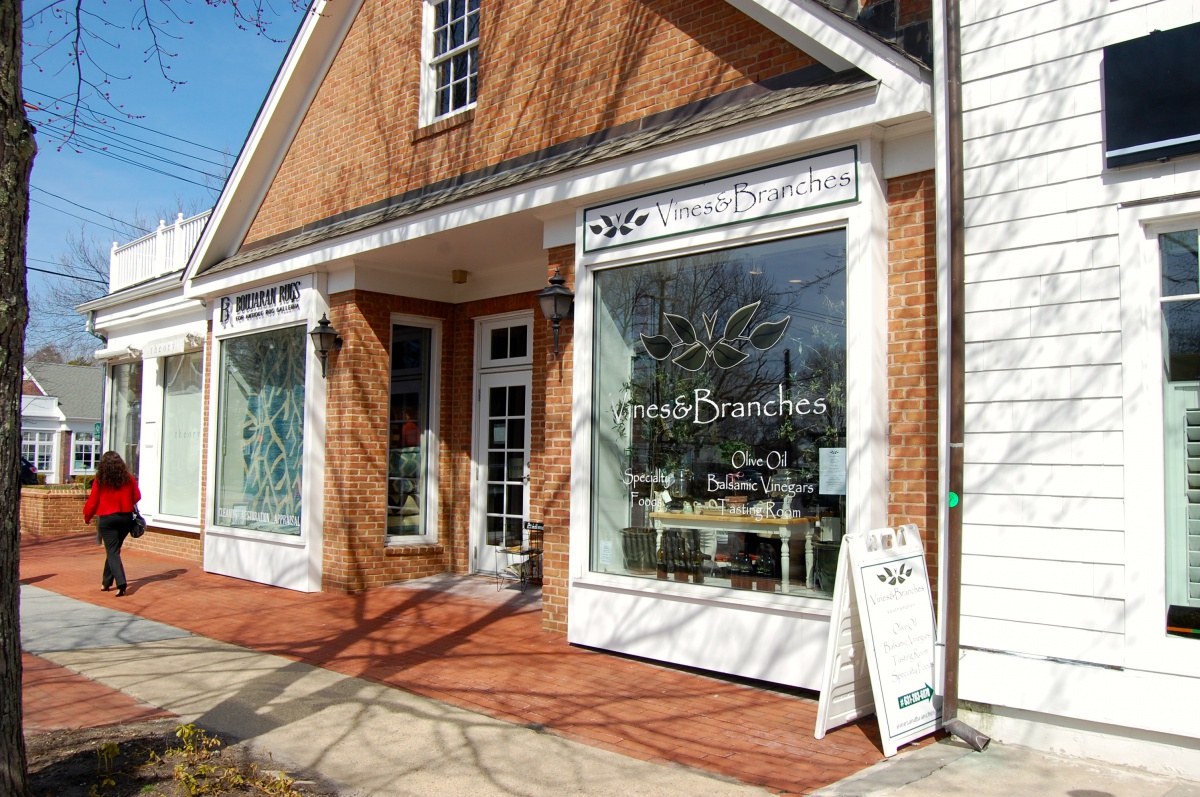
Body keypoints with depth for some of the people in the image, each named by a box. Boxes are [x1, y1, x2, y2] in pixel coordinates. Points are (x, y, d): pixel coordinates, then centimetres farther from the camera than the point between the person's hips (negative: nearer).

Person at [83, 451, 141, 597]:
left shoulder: (99, 481, -7)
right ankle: (107, 582, 26)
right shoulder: (129, 478, 0)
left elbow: (92, 502, -1)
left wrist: (87, 517, 16)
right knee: (113, 550, 18)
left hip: (107, 519, -3)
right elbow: (137, 497, 10)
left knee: (112, 552, -3)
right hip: (126, 518, 3)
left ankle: (121, 583, -19)